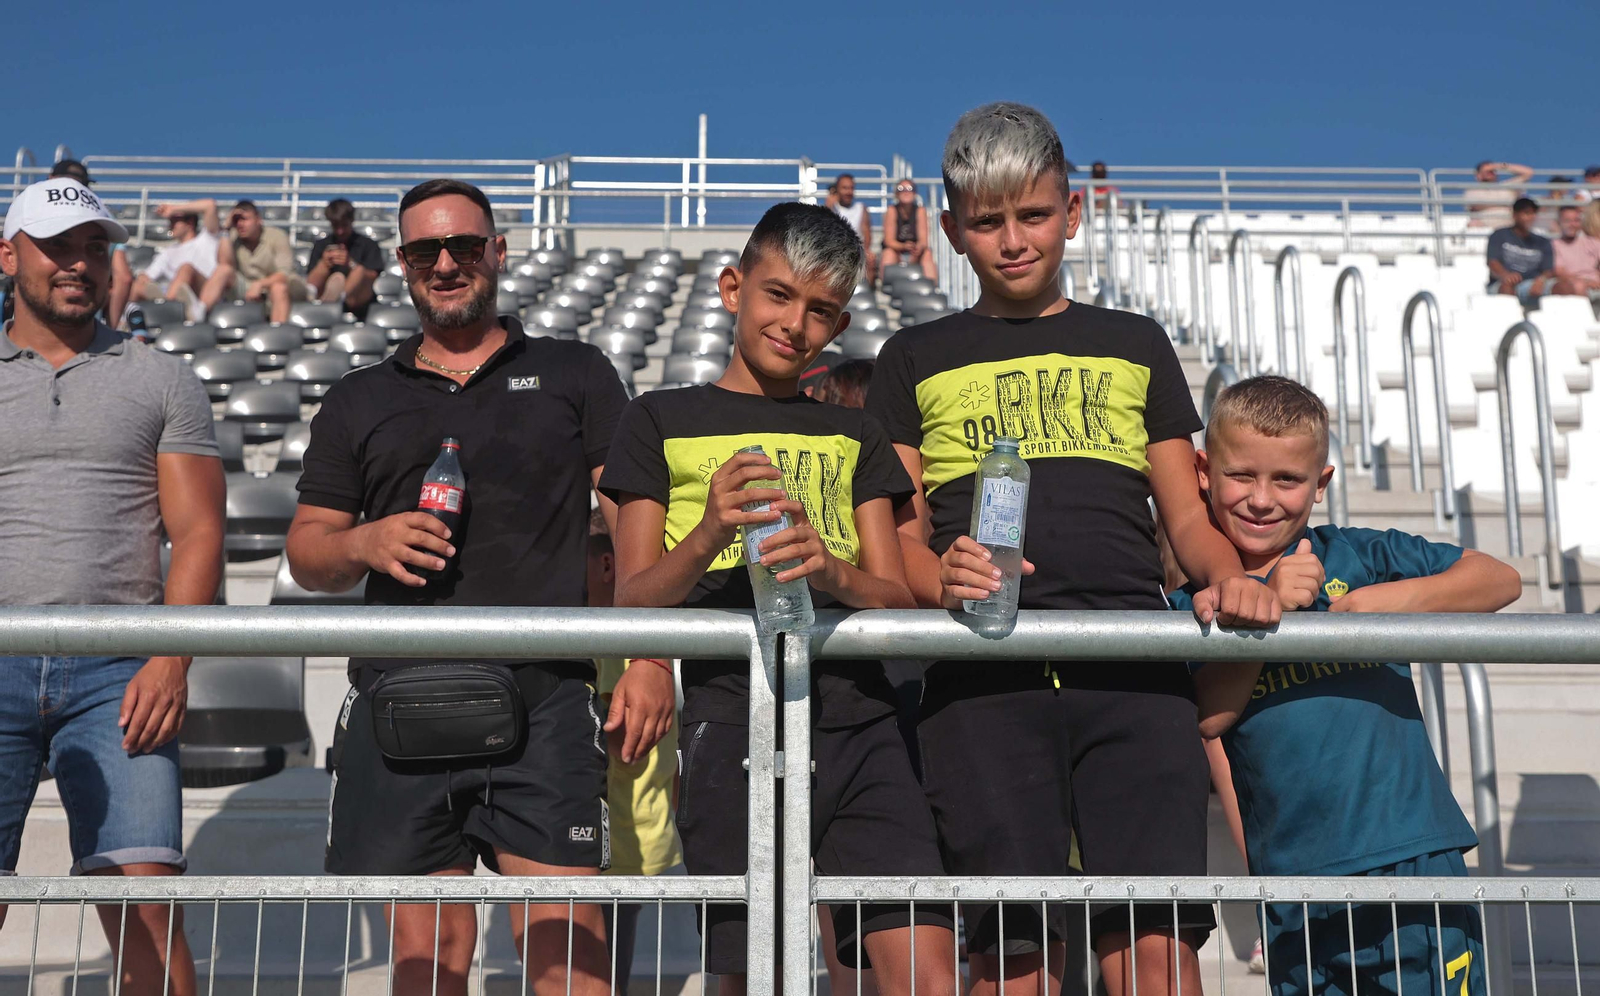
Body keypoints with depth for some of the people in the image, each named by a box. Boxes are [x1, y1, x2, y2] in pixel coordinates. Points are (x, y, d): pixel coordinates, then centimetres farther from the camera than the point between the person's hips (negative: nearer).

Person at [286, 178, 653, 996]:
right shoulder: (358, 402, 19)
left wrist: (646, 660, -5)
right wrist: (361, 543, -5)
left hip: (545, 701, -2)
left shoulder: (575, 374, 13)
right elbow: (305, 551, 19)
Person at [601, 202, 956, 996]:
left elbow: (897, 600, 11)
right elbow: (631, 601, 4)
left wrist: (833, 571, -13)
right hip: (732, 718, -2)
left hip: (858, 721, 2)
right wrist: (707, 536, -16)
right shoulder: (663, 420, 12)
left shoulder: (853, 435, 20)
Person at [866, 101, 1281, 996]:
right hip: (983, 667, 0)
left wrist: (1229, 577, -4)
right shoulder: (917, 360, 20)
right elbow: (899, 534, 12)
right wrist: (942, 578, -11)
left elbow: (1187, 513, 19)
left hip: (1135, 663, 1)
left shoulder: (1134, 344, 24)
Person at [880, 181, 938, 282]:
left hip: (915, 255, 1)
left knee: (927, 253, -28)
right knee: (888, 253, -33)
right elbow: (889, 240, -13)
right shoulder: (892, 211, -7)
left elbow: (923, 239, -11)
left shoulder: (920, 211, -3)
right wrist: (904, 246, -34)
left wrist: (918, 248, -36)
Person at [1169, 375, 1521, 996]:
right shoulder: (1192, 602, 4)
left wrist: (1405, 597, -12)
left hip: (1415, 857, -1)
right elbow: (1205, 717, -10)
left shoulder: (1357, 555, 3)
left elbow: (1501, 579, 5)